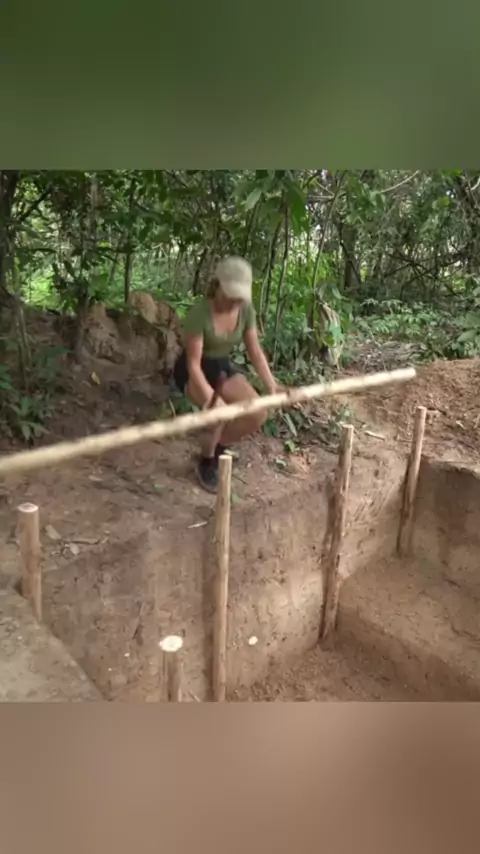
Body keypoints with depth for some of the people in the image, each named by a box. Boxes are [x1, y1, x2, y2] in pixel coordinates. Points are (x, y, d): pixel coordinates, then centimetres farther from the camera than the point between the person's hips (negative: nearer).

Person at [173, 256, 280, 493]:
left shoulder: (246, 310, -11)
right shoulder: (199, 313, -28)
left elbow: (255, 352, -7)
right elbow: (193, 363, -28)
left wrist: (272, 386, -17)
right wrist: (209, 396, -42)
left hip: (223, 367, 6)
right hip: (193, 371, -5)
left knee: (258, 414, -12)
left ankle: (218, 447, 14)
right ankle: (207, 461, -2)